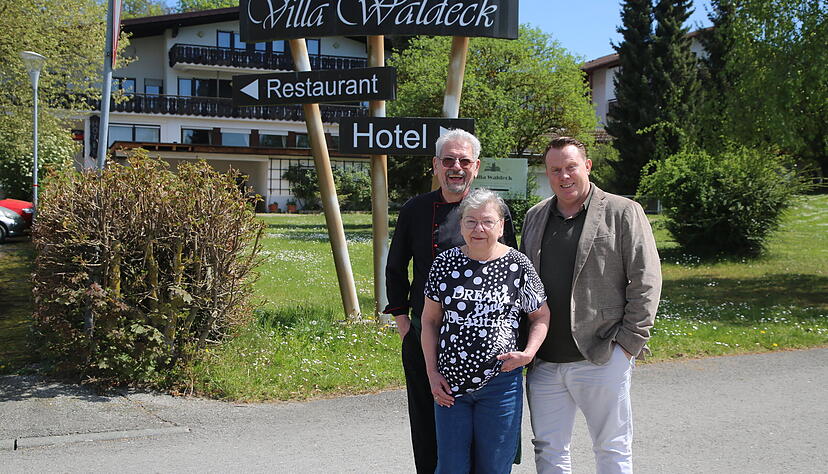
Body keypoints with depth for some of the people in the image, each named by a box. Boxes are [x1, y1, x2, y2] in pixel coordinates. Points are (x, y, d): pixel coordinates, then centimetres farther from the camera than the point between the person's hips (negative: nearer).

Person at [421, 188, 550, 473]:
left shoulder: (517, 266, -4)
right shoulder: (445, 263, 0)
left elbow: (541, 316, 6)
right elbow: (430, 321, 7)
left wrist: (529, 352, -11)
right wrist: (432, 373, 2)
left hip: (500, 383, -1)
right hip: (450, 384, 2)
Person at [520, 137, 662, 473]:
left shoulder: (624, 213, -2)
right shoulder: (534, 217, 13)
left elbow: (645, 282, -4)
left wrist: (629, 342, -9)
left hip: (602, 358, -4)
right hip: (545, 363, 5)